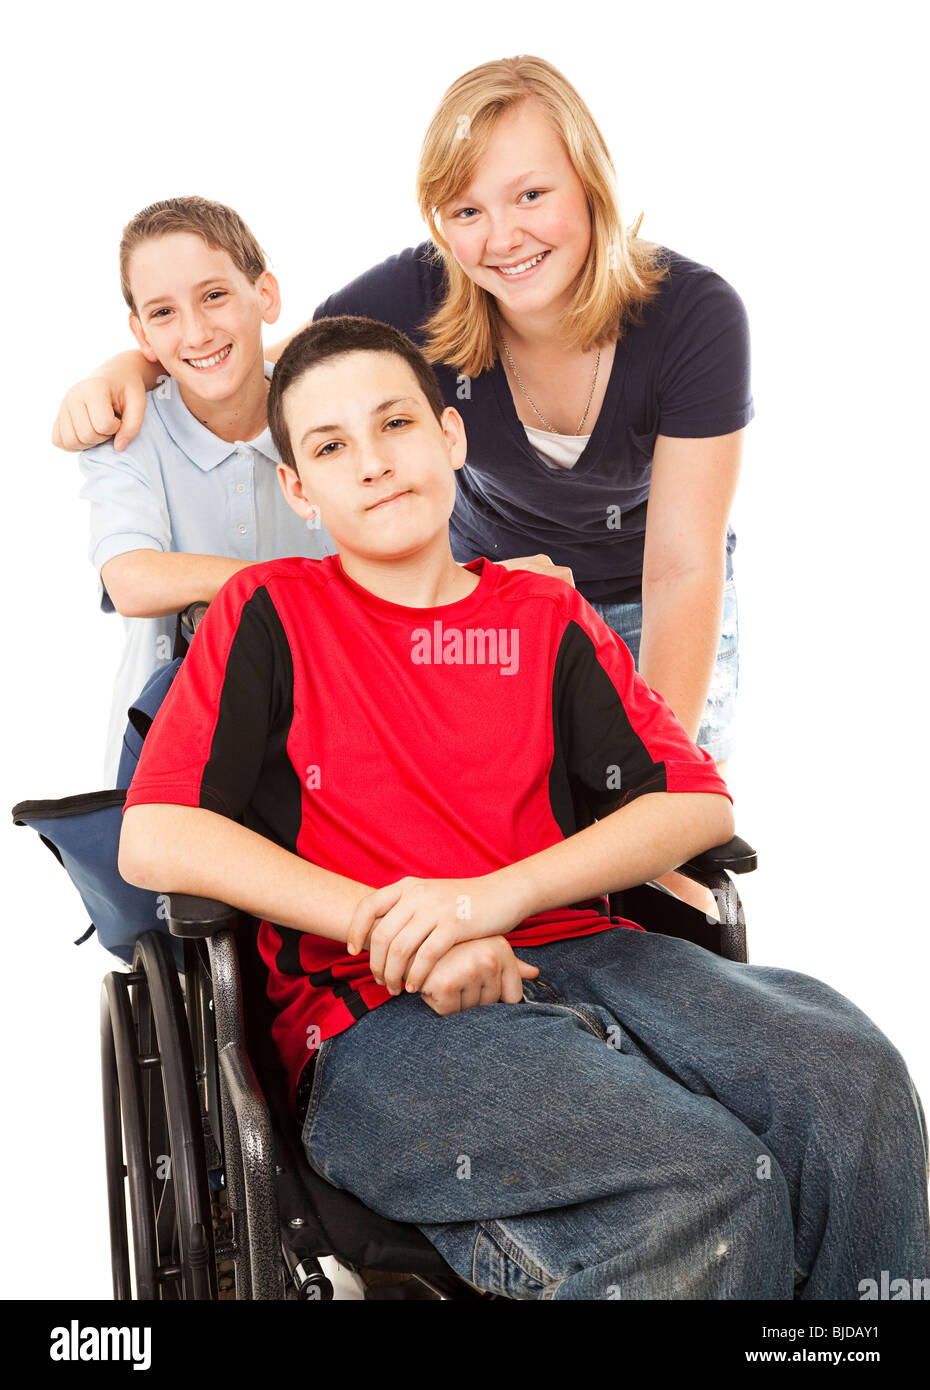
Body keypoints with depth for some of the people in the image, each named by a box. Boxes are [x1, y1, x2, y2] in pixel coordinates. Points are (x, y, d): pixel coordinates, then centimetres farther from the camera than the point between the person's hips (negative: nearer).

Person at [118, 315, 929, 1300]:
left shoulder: (548, 617, 17)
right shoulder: (267, 615, 9)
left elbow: (699, 805, 6)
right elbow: (153, 841, -2)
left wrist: (496, 896, -11)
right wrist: (391, 929, -12)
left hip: (580, 954, 4)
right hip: (375, 1015, -4)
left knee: (850, 1078, -25)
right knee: (697, 1185, -31)